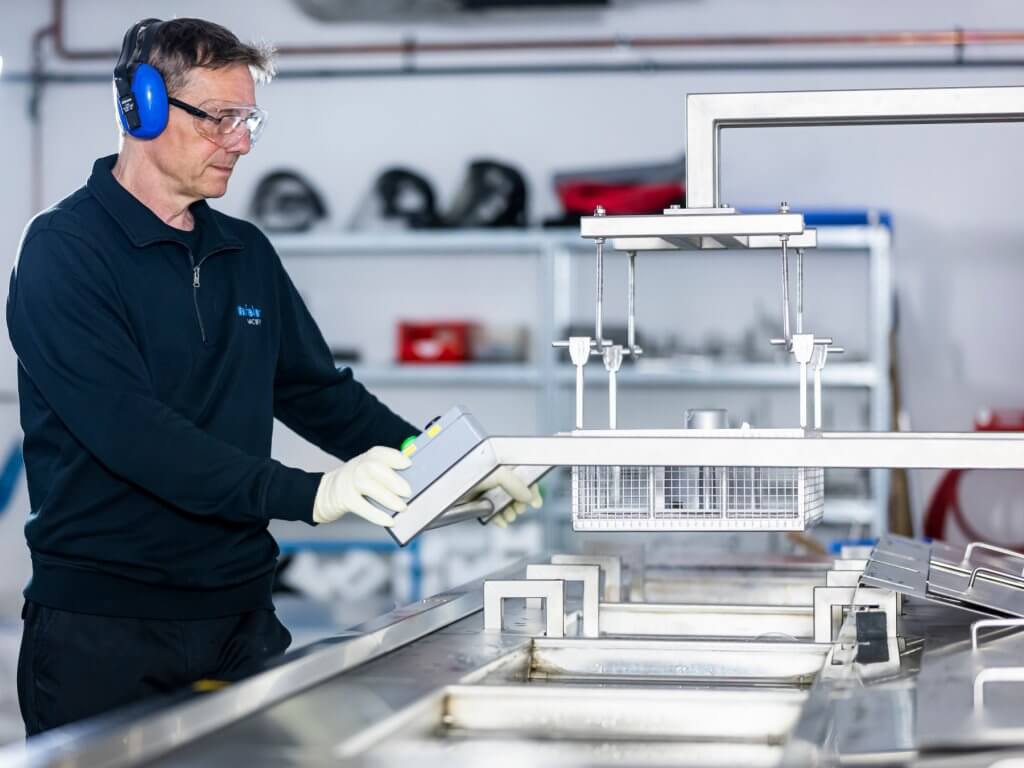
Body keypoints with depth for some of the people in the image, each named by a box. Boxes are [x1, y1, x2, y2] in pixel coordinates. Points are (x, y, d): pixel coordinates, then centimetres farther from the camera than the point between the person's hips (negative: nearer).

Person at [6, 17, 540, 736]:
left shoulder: (247, 253, 13)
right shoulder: (65, 250, -10)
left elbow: (318, 392, 19)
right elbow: (129, 428, -22)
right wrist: (310, 494, -31)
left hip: (242, 616, 6)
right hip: (105, 626, -6)